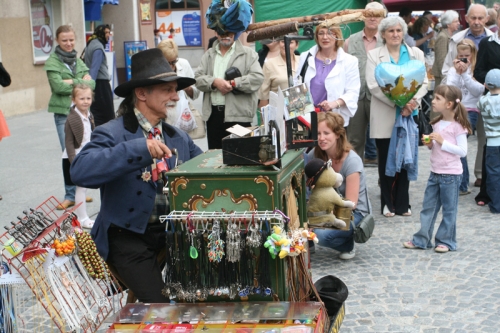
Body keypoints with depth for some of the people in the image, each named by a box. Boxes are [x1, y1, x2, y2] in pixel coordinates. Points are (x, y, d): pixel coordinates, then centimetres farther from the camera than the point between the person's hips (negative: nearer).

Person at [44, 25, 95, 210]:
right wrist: (81, 83, -10)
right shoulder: (52, 62, -3)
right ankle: (70, 195, 1)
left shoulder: (78, 61, 13)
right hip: (63, 113, -5)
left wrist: (72, 82, -11)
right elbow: (58, 86, -16)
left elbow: (91, 84, 2)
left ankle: (78, 192, 19)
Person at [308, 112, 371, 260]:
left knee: (322, 234, -32)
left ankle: (348, 245, 0)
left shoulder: (352, 161, -22)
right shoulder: (316, 155, -6)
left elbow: (350, 203, -22)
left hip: (354, 213, -5)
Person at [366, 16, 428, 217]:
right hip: (384, 118, -2)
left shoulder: (416, 54, 10)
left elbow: (423, 83, 3)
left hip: (409, 115, 2)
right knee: (386, 161, 4)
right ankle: (388, 202, 14)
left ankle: (402, 203, 13)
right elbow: (373, 85, -8)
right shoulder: (374, 55, 3)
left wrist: (412, 102, -16)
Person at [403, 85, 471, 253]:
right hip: (435, 173, 7)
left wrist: (442, 142, -21)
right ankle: (421, 239, 17)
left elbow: (463, 151, -17)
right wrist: (430, 144, -2)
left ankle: (446, 241, 15)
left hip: (451, 175, -7)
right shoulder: (437, 124, 8)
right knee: (428, 207, 10)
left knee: (449, 210, 5)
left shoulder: (458, 126, -13)